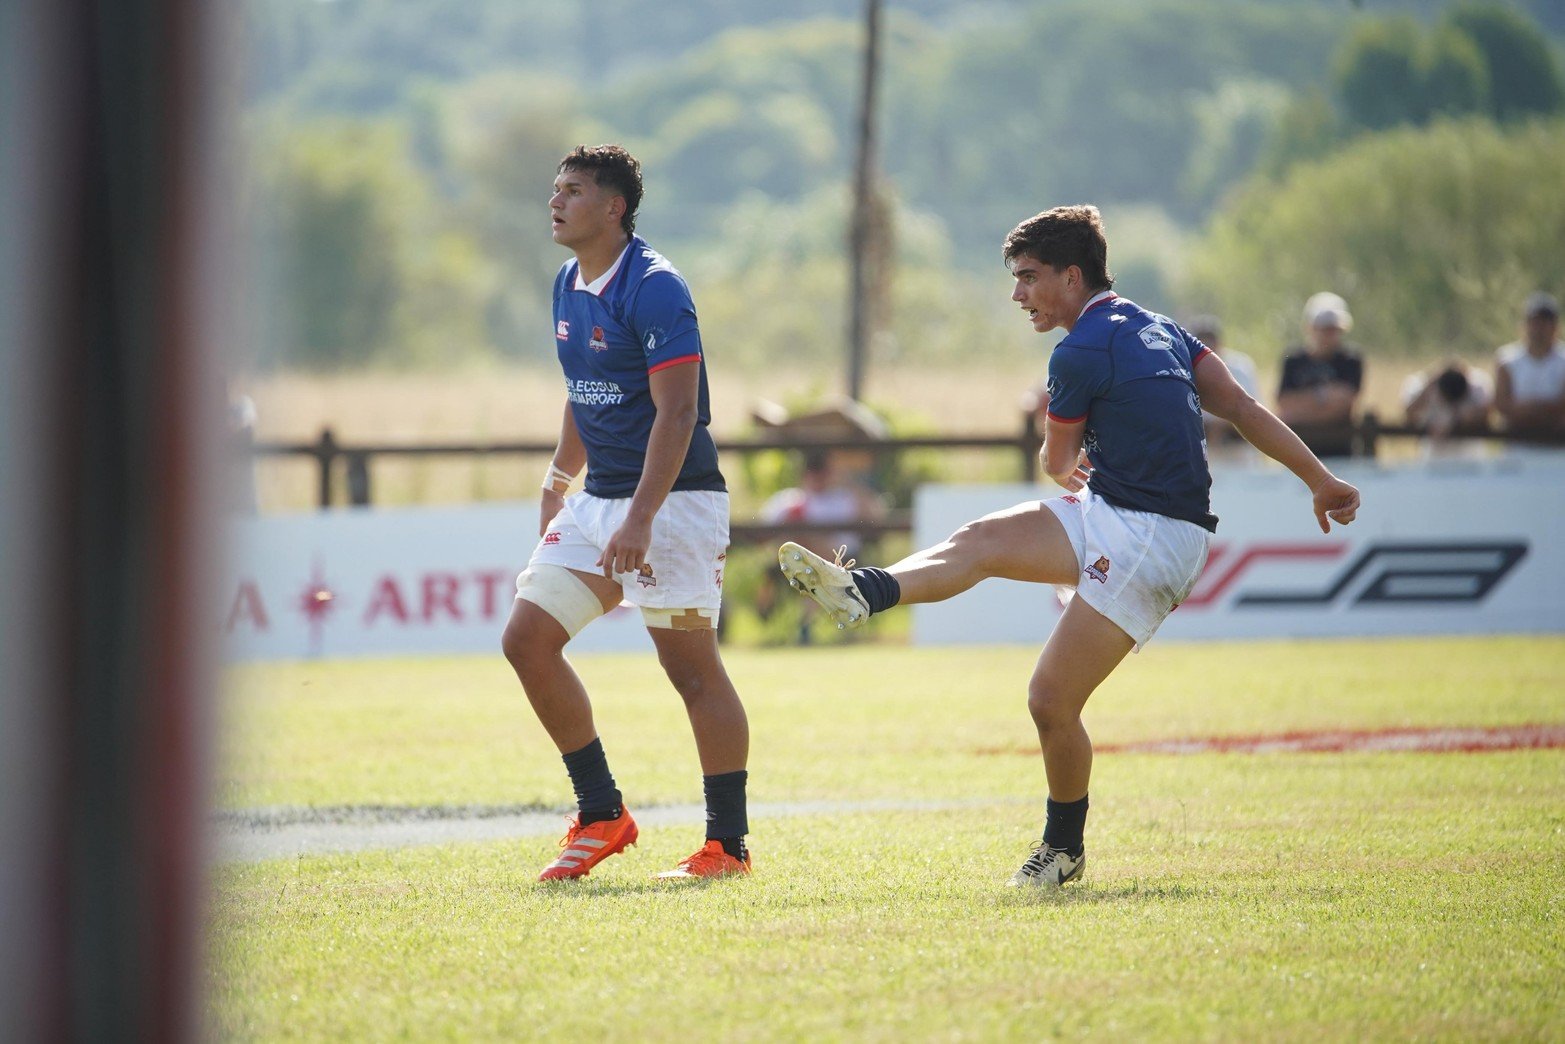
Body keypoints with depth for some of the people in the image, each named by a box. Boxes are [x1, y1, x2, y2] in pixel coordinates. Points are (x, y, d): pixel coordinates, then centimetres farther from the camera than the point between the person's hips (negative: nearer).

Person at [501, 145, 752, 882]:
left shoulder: (653, 289, -16)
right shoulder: (569, 286, 11)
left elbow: (676, 411, -21)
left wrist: (641, 517, -27)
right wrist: (560, 480, 29)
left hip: (672, 499, -9)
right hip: (597, 500, 9)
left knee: (692, 666, -7)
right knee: (527, 638, 2)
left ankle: (728, 843, -1)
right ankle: (601, 816, 11)